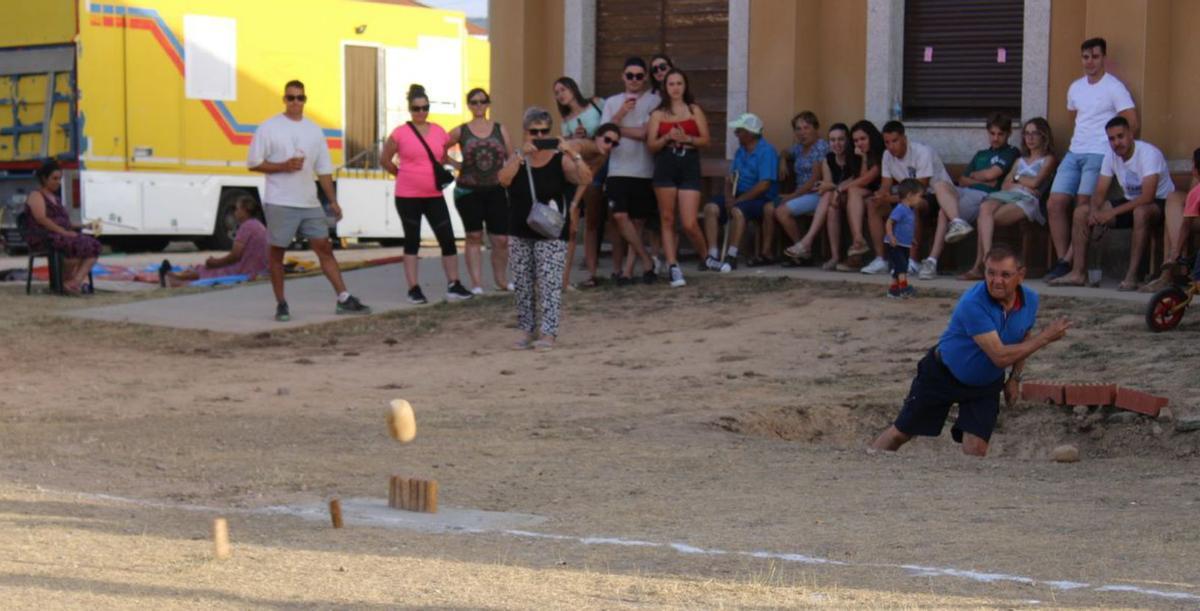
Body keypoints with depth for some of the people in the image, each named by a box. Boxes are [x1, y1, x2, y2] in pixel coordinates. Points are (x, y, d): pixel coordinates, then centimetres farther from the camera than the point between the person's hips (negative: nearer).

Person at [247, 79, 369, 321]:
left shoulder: (314, 130, 12)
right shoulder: (269, 128, -2)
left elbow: (324, 170, 15)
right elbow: (253, 163, -4)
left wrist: (333, 201, 11)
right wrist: (283, 166, -16)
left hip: (310, 203, 4)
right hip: (279, 203, -4)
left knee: (324, 247, 0)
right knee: (277, 252, 2)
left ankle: (344, 299, 0)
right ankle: (281, 304, 9)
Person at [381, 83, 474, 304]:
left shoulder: (439, 132, 4)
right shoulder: (400, 133, -7)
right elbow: (384, 160, 3)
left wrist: (441, 175, 8)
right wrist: (402, 174, 4)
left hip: (434, 196, 3)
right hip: (408, 197, -3)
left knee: (447, 239, -1)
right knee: (412, 241, 5)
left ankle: (453, 286, 6)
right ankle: (414, 289, 9)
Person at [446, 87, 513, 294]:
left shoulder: (500, 129, 7)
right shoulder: (461, 132, 4)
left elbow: (511, 159, 7)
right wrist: (455, 164, 1)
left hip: (496, 191, 1)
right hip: (468, 191, -1)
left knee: (501, 239, -2)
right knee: (474, 236, -2)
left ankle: (501, 280, 17)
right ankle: (476, 284, 2)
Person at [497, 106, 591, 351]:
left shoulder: (560, 160, -3)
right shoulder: (518, 159, 4)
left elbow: (586, 179, -15)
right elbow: (503, 179, -15)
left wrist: (573, 154, -28)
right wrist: (521, 154, -24)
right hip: (520, 234, 4)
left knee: (549, 283, -11)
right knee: (523, 285, 8)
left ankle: (548, 333, -12)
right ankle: (527, 330, 19)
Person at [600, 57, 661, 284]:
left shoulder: (654, 101, 1)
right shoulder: (612, 102, 13)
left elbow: (646, 133, -10)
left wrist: (617, 129, -2)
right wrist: (621, 114, -10)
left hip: (644, 171, -2)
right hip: (618, 169, 2)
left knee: (638, 222, 0)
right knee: (620, 216, -13)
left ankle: (628, 268, 7)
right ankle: (646, 261, -1)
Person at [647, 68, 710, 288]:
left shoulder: (694, 110, 10)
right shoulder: (658, 114, 10)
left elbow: (705, 140, 4)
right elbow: (651, 145, 3)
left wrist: (687, 139, -13)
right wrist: (667, 138, -14)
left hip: (689, 169, -1)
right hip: (665, 169, 1)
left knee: (690, 224, -8)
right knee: (667, 220, 1)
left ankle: (707, 256, 17)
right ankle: (673, 267, 3)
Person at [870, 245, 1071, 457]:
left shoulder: (1029, 299, -12)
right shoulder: (973, 303, -33)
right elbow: (999, 356, -36)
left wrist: (1015, 378, 8)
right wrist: (1045, 338, -31)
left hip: (986, 384, 4)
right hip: (942, 375, -4)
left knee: (976, 449, -9)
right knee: (901, 433, 6)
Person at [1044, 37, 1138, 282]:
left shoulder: (1114, 88, -4)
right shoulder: (1075, 88, 16)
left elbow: (1132, 123, -7)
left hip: (1099, 155, -7)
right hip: (1074, 153, 7)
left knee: (1084, 207, -15)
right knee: (1055, 204, -5)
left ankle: (1068, 261, -12)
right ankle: (1063, 260, -1)